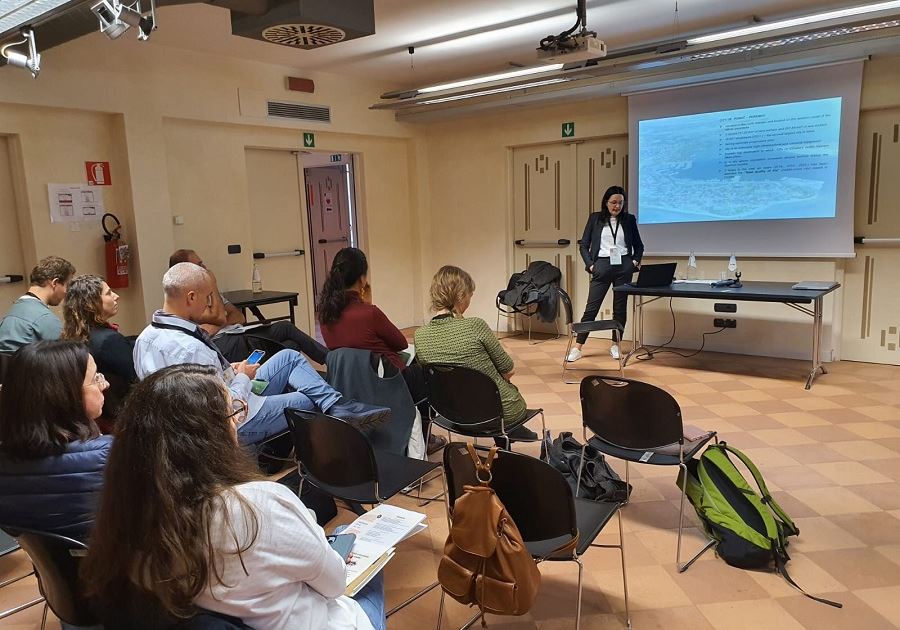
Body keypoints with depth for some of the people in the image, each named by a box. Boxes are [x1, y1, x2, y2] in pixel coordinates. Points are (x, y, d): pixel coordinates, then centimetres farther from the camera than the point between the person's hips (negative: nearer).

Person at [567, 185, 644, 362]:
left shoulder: (629, 220, 9)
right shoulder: (595, 218, 5)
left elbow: (638, 245, 17)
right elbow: (583, 245, 5)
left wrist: (636, 261, 2)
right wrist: (590, 265, -5)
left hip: (624, 266, 2)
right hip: (602, 266, -2)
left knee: (620, 308, 6)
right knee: (591, 307, -3)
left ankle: (615, 345, 18)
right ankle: (577, 347, 0)